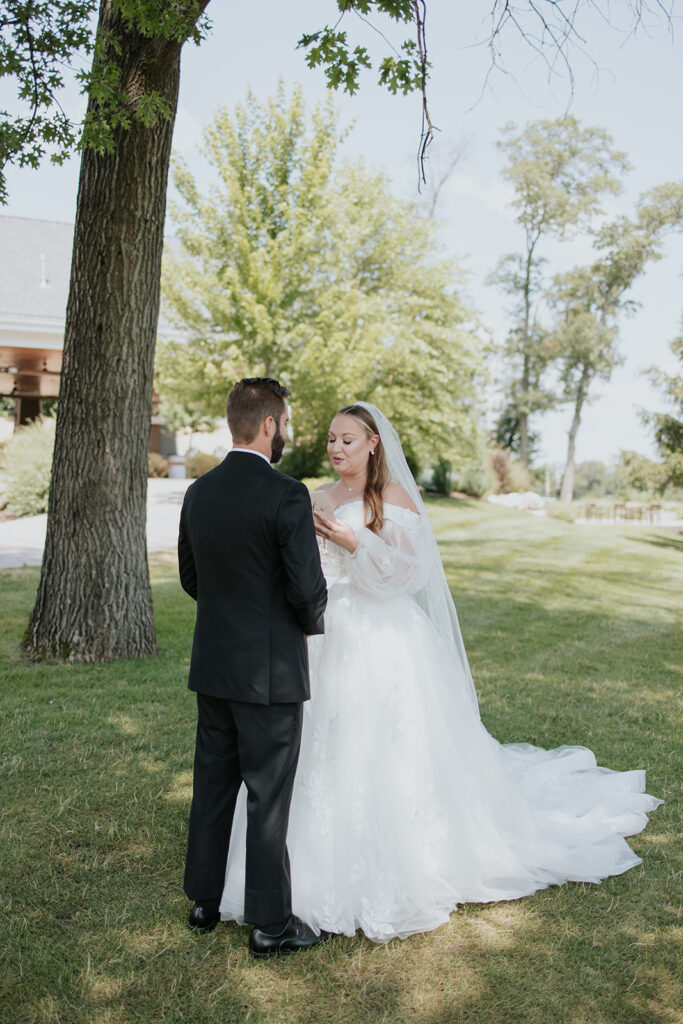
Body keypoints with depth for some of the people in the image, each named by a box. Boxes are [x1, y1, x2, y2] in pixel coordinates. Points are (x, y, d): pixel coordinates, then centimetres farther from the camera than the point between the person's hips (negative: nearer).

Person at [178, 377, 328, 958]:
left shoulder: (199, 492, 3)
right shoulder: (287, 496, -18)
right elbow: (309, 589, -18)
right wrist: (311, 622, 3)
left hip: (212, 665, 7)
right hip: (270, 671, -7)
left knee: (213, 786, 18)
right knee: (269, 798, 5)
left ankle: (204, 902, 33)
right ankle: (271, 924, 18)